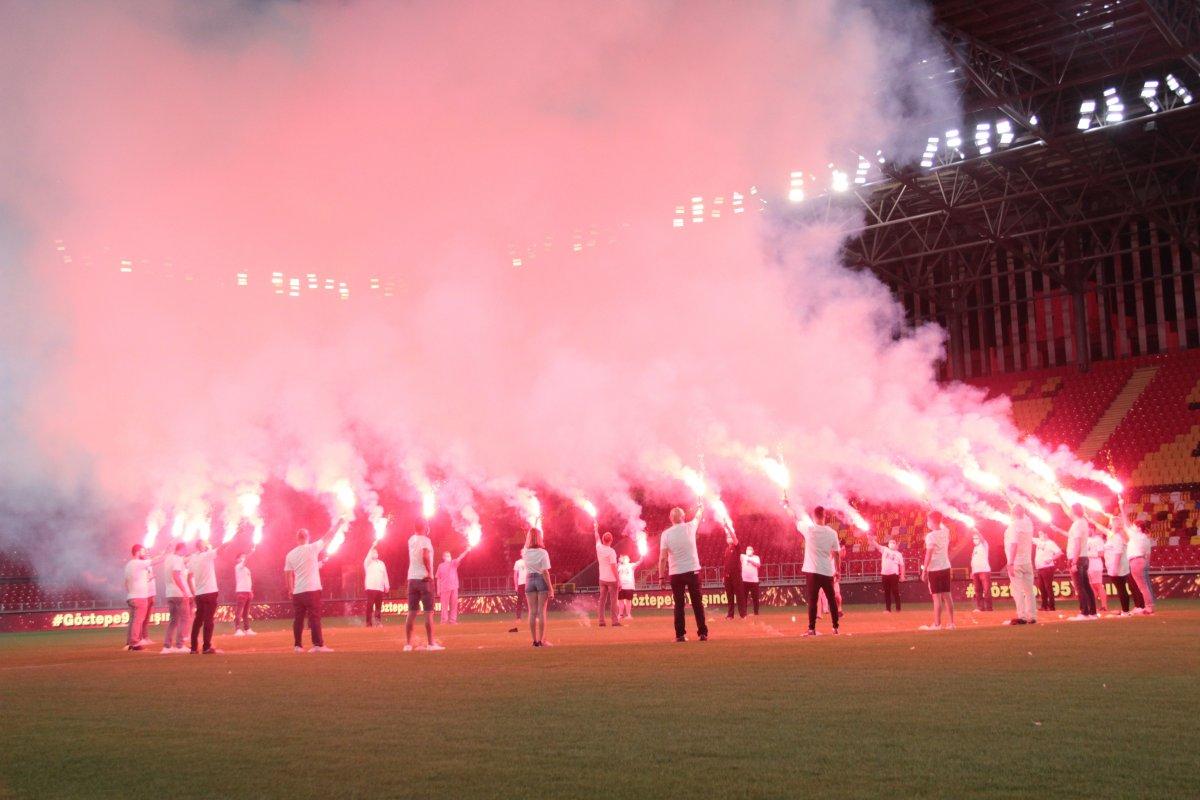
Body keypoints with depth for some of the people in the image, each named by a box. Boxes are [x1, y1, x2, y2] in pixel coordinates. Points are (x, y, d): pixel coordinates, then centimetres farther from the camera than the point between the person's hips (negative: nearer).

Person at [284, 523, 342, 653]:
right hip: (312, 589, -4)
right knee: (314, 617, -5)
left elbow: (288, 574, 8)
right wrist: (339, 523, 12)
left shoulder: (290, 554, 6)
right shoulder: (312, 548, -5)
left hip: (297, 592, 4)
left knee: (298, 618, 10)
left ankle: (298, 645, 13)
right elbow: (329, 536, 1)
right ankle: (318, 645, -10)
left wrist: (290, 589, 21)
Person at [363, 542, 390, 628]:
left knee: (379, 606, 6)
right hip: (371, 588, -4)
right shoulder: (368, 563, 4)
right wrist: (373, 546, -28)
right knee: (370, 606, -8)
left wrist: (387, 585, 10)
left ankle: (378, 622, 11)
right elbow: (368, 557, -19)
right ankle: (369, 623, -8)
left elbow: (385, 575, 17)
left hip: (380, 588, 4)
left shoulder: (381, 563, 18)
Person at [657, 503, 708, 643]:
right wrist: (700, 508, 43)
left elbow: (662, 557, -6)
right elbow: (698, 517, 22)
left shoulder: (666, 534, -4)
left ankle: (680, 634, 2)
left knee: (679, 604, 5)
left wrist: (661, 575, 2)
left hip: (675, 573, 0)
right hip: (692, 571, 0)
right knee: (697, 603, 6)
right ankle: (703, 633, 5)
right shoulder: (689, 527, -1)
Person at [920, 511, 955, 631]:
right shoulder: (945, 532, 4)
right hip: (946, 567, 7)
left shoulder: (930, 536, -15)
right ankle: (951, 623, 14)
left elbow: (928, 554, -17)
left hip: (934, 569, -7)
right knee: (947, 595, 11)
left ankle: (937, 624, -2)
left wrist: (924, 570, -14)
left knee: (937, 597, -4)